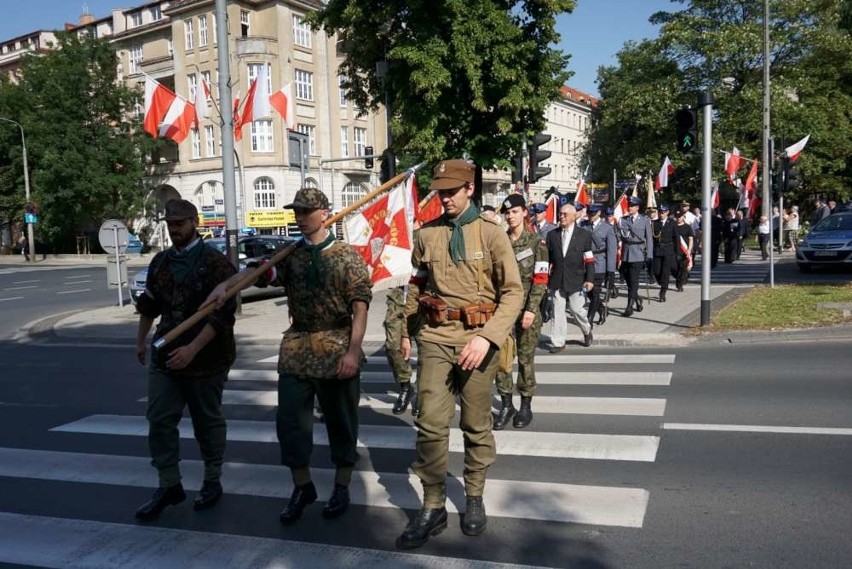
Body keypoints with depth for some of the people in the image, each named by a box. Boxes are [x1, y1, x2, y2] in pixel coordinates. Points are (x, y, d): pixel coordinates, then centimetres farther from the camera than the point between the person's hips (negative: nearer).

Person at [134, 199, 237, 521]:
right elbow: (149, 304, 21)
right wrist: (141, 341, 24)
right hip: (165, 355, 5)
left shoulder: (215, 262, -11)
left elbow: (222, 314, -17)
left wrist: (192, 349, -23)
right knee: (159, 420, 2)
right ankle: (169, 486, 15)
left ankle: (212, 482, 24)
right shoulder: (160, 261, 9)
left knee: (208, 422, 8)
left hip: (206, 357, -5)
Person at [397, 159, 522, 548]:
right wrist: (405, 331, 18)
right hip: (435, 336, 2)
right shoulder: (426, 234, 6)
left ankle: (475, 498, 29)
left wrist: (488, 337, -19)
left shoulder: (491, 233, -4)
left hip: (478, 336, -2)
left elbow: (513, 291, -7)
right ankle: (433, 508, 10)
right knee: (431, 424, -3)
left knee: (476, 425, 10)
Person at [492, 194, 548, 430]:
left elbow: (541, 279, -7)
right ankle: (506, 404, 14)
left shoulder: (536, 242, -2)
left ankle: (526, 405, 18)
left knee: (526, 358, 4)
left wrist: (531, 310, -15)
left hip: (527, 308, -3)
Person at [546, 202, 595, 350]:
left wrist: (590, 279, -6)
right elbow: (547, 258, 8)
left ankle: (587, 330, 30)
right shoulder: (552, 235, 7)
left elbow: (589, 260, 1)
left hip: (576, 280, -2)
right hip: (556, 281, 2)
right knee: (557, 312, 2)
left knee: (577, 309, 1)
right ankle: (558, 342, 9)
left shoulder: (584, 235, 2)